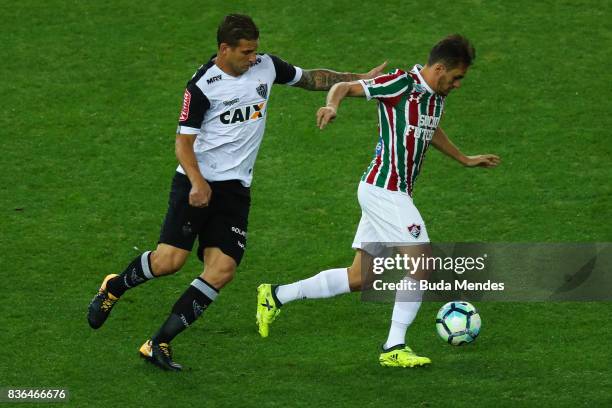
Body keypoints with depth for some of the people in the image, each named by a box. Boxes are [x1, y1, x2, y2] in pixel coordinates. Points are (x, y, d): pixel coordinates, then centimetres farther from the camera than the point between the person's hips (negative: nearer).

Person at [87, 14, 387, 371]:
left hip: (235, 187, 5)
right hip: (197, 182, -5)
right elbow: (184, 141, -10)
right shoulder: (202, 86, -11)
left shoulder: (266, 66, 5)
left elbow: (310, 78, 20)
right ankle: (114, 288, 16)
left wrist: (360, 80, 12)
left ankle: (159, 343, -3)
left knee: (222, 270, -9)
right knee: (171, 259, -16)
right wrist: (198, 182, -25)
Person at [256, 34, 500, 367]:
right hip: (383, 188, -9)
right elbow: (345, 87, -15)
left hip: (393, 192, 9)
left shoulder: (437, 96, 12)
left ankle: (276, 296, 20)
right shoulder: (402, 84, -15)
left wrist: (465, 160, 42)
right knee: (422, 263, -12)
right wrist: (332, 106, -36)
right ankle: (394, 347, -5)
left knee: (359, 278, 11)